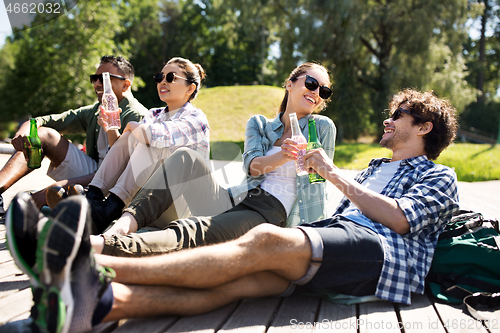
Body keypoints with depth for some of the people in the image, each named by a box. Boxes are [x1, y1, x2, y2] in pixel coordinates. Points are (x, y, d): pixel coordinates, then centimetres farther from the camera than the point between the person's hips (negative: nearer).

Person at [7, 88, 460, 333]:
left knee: (265, 240, -33)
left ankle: (95, 269, -43)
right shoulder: (377, 166, 38)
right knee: (236, 279, -25)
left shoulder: (439, 177, 18)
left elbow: (400, 218, -4)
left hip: (383, 251, -5)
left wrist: (335, 174, -2)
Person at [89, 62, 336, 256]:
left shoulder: (322, 127, 13)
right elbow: (251, 166, 0)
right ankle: (125, 224, -37)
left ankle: (102, 246, -55)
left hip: (270, 215, -4)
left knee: (188, 232, -34)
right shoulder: (258, 124, 19)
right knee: (186, 159, -22)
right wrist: (281, 157, -20)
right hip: (236, 200, 5)